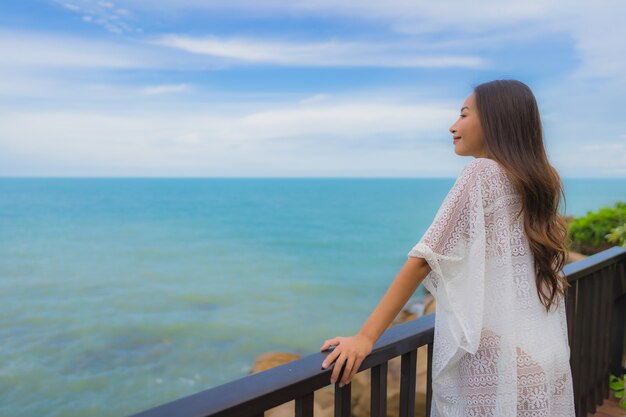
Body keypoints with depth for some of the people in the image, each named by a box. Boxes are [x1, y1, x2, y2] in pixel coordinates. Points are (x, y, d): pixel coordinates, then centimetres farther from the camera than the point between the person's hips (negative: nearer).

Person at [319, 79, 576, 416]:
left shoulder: (481, 171, -14)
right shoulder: (539, 181, 8)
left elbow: (425, 258, -20)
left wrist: (365, 337, -20)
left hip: (496, 358, -7)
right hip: (544, 354, 8)